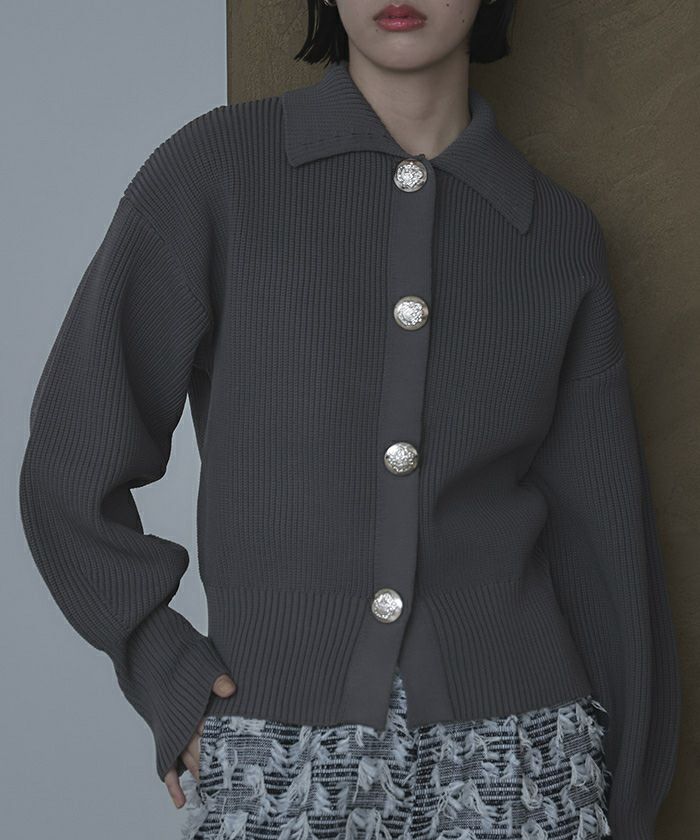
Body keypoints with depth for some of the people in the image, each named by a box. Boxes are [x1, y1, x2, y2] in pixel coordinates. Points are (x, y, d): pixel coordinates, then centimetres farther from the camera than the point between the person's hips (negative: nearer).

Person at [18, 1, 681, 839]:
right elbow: (72, 472, 0)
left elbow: (603, 548, 7)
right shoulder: (210, 172, -4)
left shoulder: (559, 236, 4)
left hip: (510, 766, 2)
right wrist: (172, 692, -6)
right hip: (282, 771, -1)